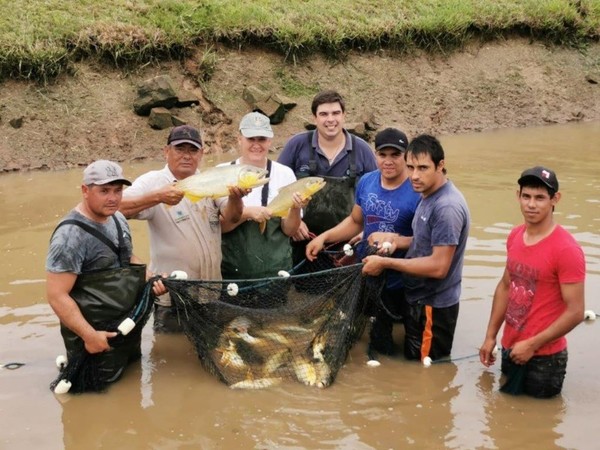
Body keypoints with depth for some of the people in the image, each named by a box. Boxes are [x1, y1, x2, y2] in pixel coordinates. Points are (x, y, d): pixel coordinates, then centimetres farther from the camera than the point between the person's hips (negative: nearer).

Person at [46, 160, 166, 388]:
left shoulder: (118, 219, 2)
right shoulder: (71, 235, -25)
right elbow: (56, 295, -26)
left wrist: (151, 280, 0)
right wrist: (89, 335, -26)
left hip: (129, 324, 8)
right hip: (99, 335, -8)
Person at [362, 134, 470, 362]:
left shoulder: (447, 207, -26)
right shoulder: (429, 196, 6)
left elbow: (438, 266, -28)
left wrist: (385, 263, -22)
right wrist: (396, 240, -1)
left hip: (433, 307, -10)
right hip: (419, 300, 10)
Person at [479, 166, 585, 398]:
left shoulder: (566, 249, -21)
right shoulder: (515, 236, 1)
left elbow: (575, 312, -20)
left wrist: (532, 345, -17)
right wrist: (490, 336, 10)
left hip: (543, 357, -7)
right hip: (510, 349, 7)